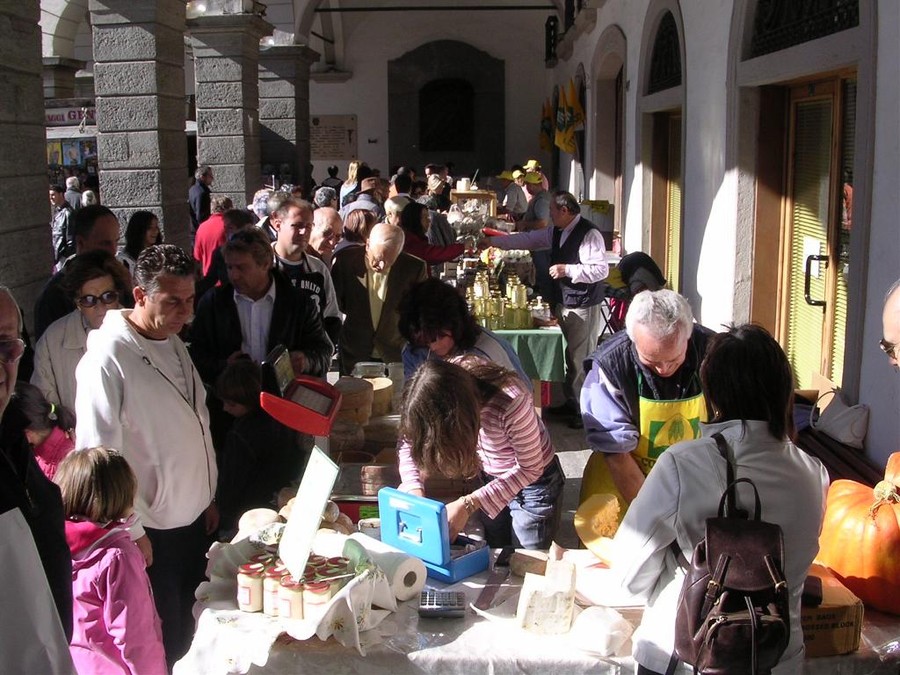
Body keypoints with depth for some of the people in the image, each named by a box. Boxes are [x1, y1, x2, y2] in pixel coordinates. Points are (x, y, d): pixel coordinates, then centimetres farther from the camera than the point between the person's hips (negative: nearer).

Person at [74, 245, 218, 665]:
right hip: (151, 531, -7)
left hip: (192, 520, 7)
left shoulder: (172, 342, 6)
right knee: (165, 645, 7)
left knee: (195, 629, 18)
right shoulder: (108, 359, -20)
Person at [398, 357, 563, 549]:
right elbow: (408, 439, -11)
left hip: (533, 480, -5)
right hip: (490, 478, 5)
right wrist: (414, 486, -27)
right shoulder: (446, 379, -25)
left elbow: (530, 468, -24)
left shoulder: (510, 403, -39)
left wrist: (469, 504, -29)